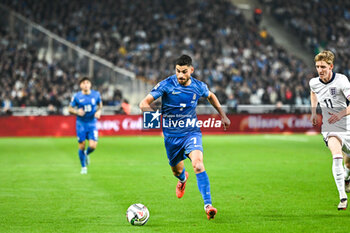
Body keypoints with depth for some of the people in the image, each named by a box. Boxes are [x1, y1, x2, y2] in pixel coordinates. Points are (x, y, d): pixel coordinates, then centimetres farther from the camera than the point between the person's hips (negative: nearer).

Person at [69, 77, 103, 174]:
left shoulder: (96, 94, -2)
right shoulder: (76, 97, -6)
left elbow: (100, 105, 16)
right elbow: (70, 109, 3)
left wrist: (99, 111, -5)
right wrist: (77, 112, -18)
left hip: (92, 123, 1)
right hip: (81, 124, -1)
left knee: (93, 146, -13)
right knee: (82, 146, 1)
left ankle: (86, 154, 25)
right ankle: (83, 167, 22)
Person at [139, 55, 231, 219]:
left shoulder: (199, 87, -5)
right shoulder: (166, 85, -14)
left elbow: (211, 96, 20)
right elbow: (144, 104, -17)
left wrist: (222, 115, 18)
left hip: (191, 132, 0)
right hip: (171, 135, 1)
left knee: (198, 164, -24)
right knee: (177, 170, 17)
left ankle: (208, 205, -28)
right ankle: (182, 179, 58)